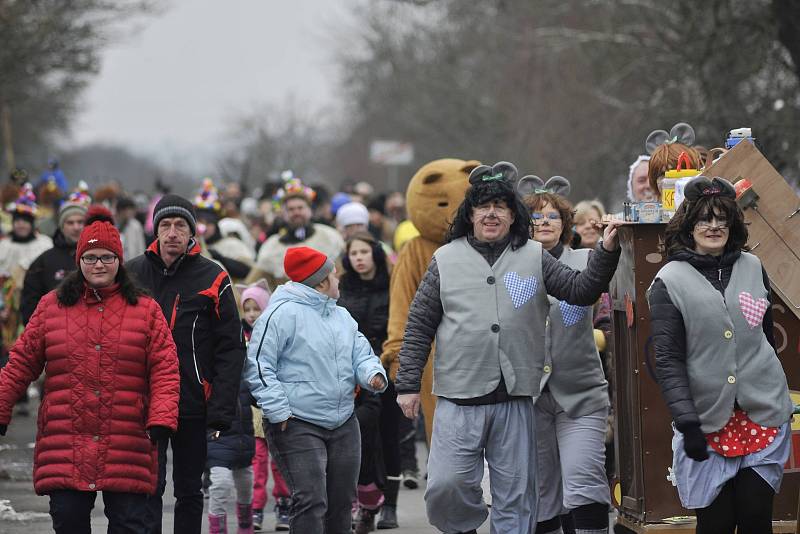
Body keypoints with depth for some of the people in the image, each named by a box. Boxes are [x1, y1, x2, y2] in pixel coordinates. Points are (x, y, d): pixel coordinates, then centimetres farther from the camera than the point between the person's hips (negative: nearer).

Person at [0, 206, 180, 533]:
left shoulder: (145, 310, 7)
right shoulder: (52, 307, 10)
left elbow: (164, 371, 1)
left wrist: (162, 419, -12)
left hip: (127, 450, -1)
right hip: (65, 443, 1)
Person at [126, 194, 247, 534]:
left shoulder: (212, 279, -2)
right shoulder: (133, 274, 5)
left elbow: (230, 349, -3)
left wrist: (221, 412, -11)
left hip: (193, 405, 0)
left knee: (189, 491, 10)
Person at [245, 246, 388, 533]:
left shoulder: (342, 316, 16)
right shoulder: (283, 313, -10)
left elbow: (361, 355, 19)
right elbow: (258, 365, -12)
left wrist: (372, 373, -5)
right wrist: (278, 410, -17)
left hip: (343, 425, 8)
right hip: (297, 426, -8)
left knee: (341, 502, 11)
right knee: (312, 501, -16)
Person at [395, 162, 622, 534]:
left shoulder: (534, 258, 9)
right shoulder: (446, 260, 6)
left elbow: (581, 291, 4)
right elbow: (419, 325, 8)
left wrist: (606, 252, -12)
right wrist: (408, 384, 4)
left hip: (515, 400, 1)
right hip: (458, 401, -1)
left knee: (515, 499, 6)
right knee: (445, 487, -11)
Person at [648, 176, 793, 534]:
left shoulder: (752, 268, 8)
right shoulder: (670, 282, -3)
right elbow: (668, 360, -6)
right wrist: (686, 422, -14)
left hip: (763, 413, 2)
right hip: (708, 419, -2)